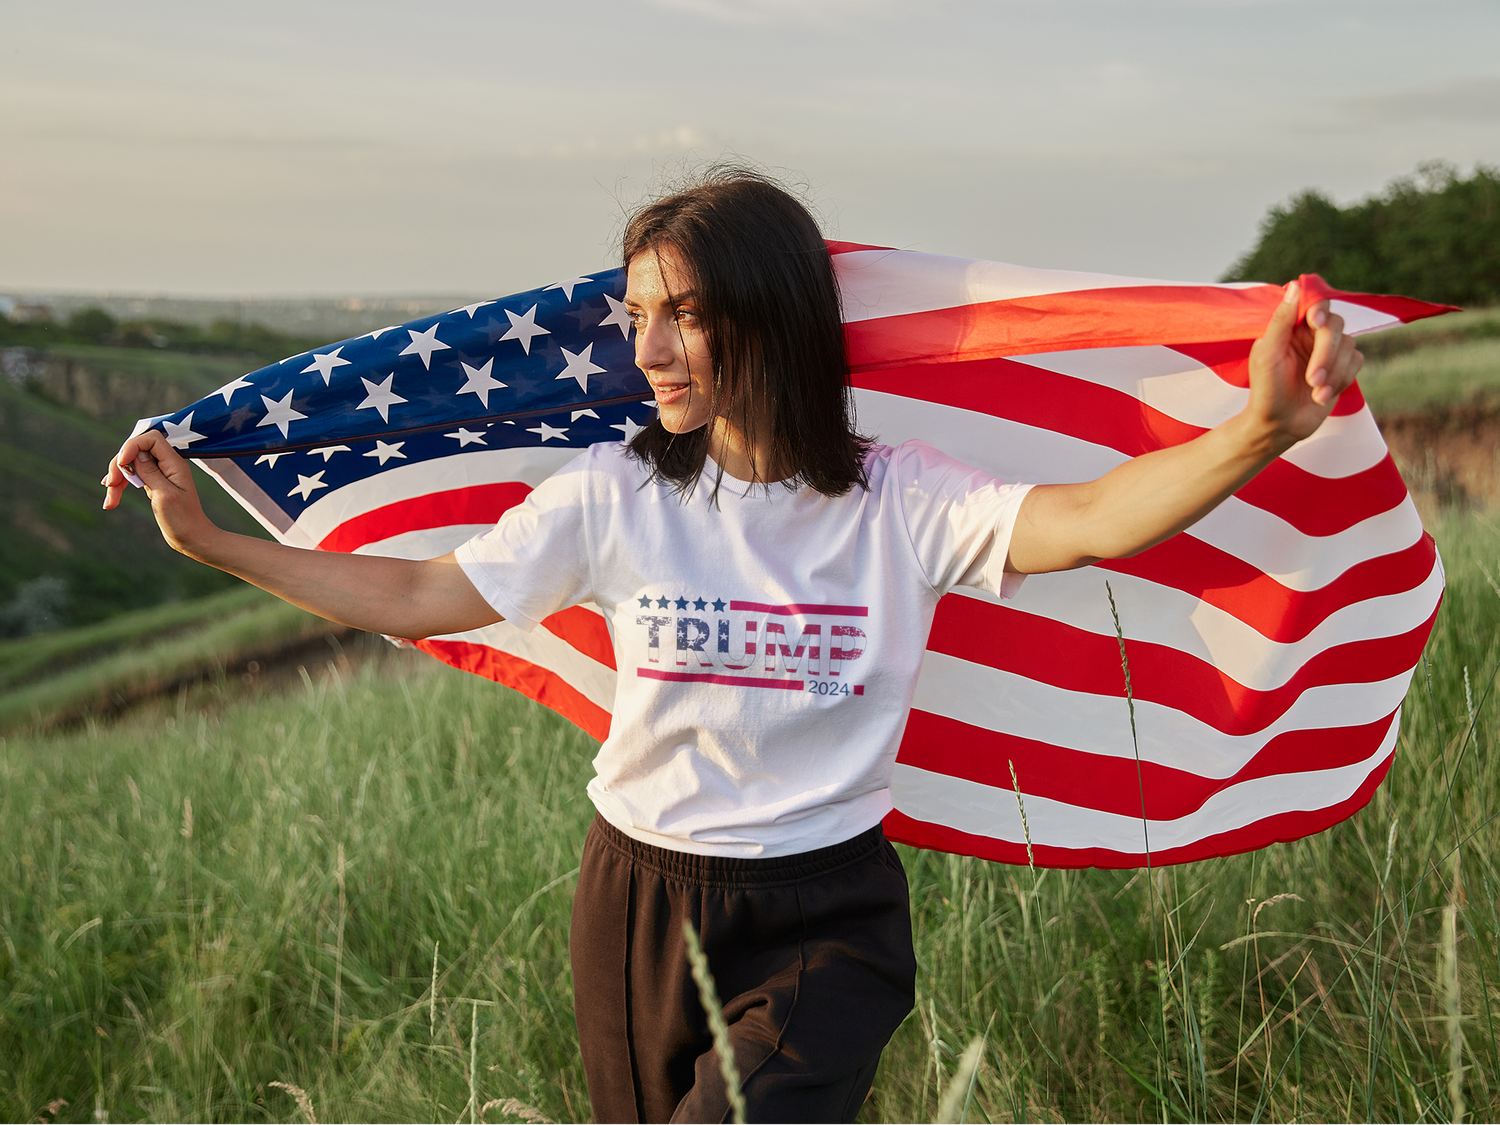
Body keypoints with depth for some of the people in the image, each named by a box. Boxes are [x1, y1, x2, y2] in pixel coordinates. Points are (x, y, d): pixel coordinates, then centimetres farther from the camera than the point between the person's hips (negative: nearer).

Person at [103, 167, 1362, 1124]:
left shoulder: (903, 501, -10)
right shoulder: (616, 497, -4)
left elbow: (1090, 520, -26)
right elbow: (421, 595, 1)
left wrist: (1262, 430, -44)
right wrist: (209, 538, -1)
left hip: (822, 923, -2)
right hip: (640, 906, 3)